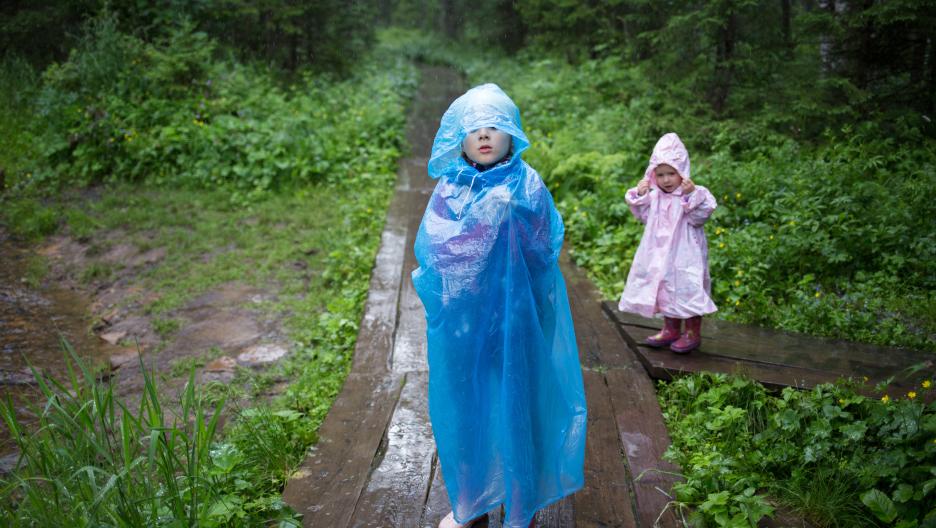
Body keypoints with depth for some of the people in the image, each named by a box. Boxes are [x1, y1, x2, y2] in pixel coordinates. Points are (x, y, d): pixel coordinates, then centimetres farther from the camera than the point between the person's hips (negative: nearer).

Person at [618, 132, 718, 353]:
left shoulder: (695, 194, -12)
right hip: (661, 254, 6)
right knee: (664, 289, 15)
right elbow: (644, 216, 11)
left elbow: (699, 217, -22)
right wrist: (639, 195, -1)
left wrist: (691, 194, -32)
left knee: (687, 290, -1)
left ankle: (693, 333, 15)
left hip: (685, 255, -6)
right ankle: (671, 329, 30)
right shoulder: (654, 196, 4)